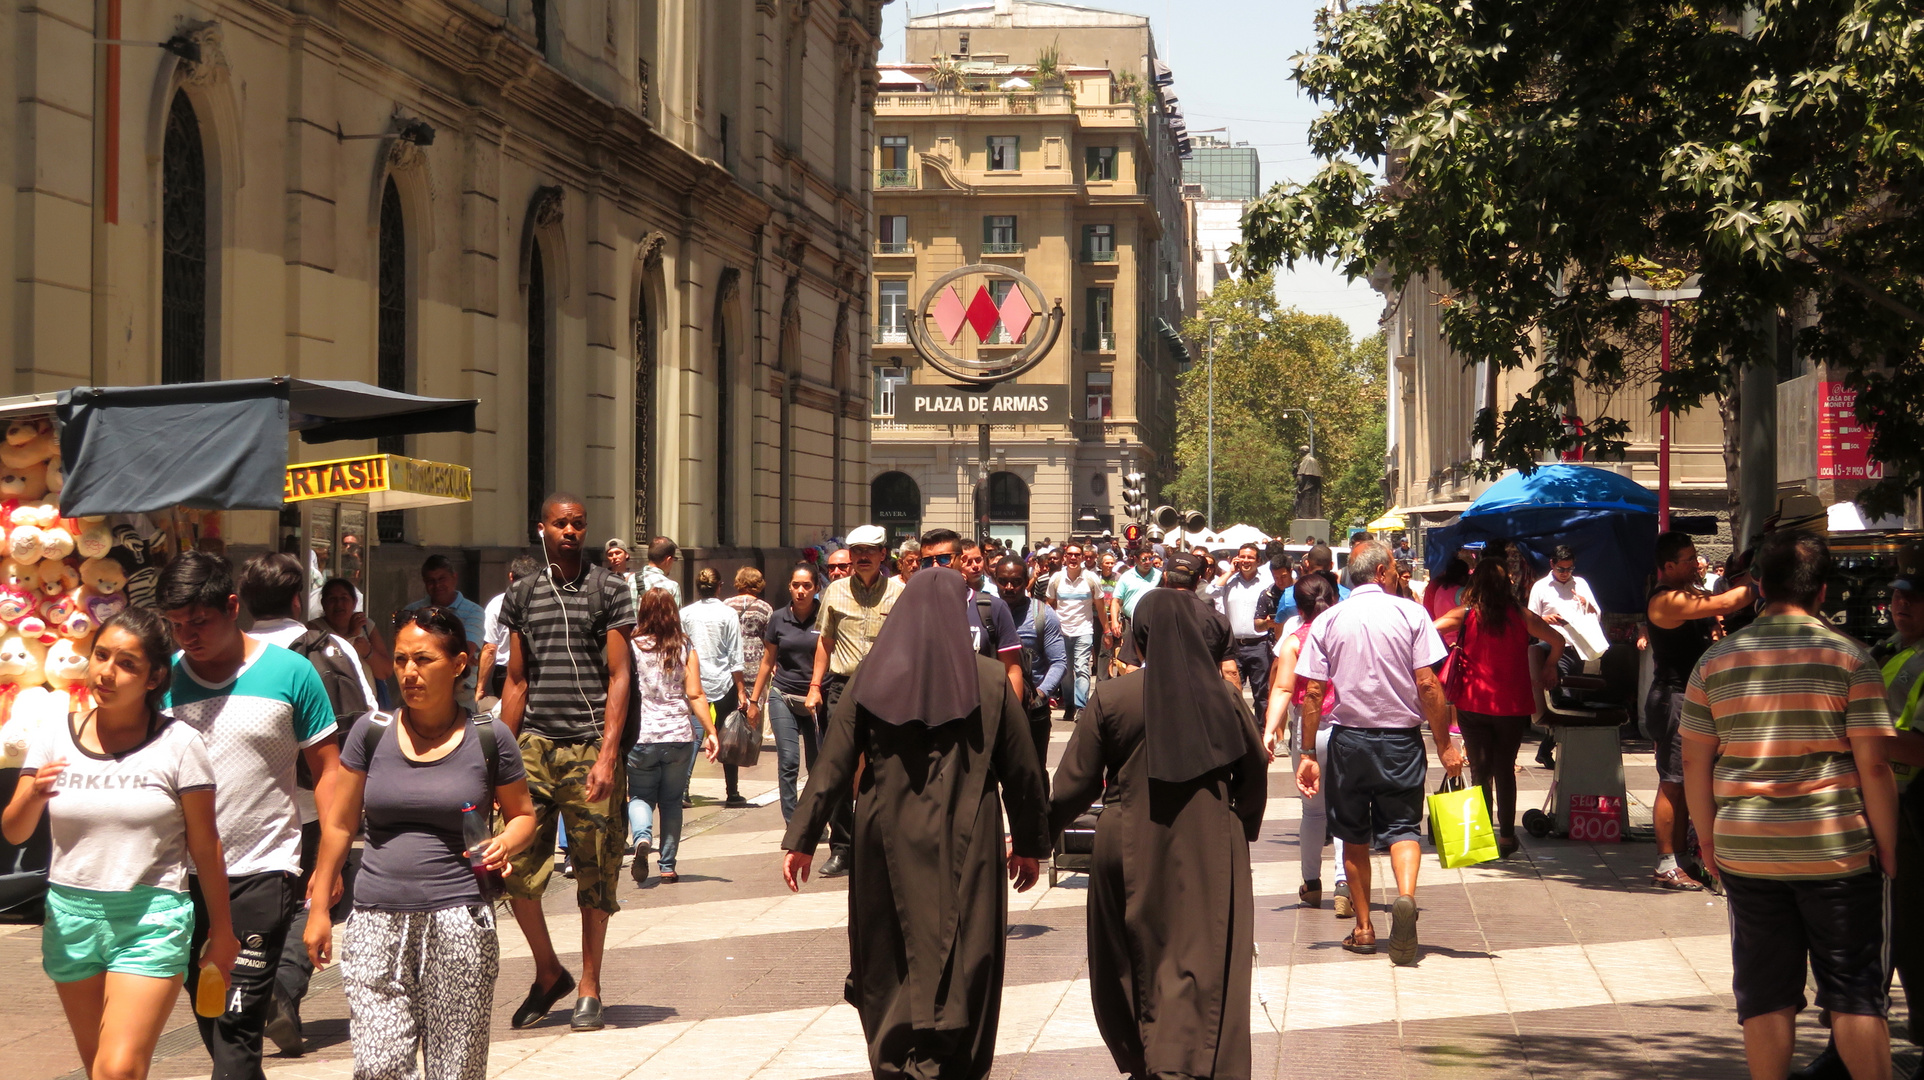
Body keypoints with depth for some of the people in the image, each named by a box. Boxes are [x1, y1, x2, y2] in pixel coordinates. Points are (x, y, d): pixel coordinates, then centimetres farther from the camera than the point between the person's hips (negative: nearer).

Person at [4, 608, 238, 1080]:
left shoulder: (178, 745, -6)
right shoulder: (54, 734, 3)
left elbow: (205, 846, 0)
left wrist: (222, 931, 5)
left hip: (151, 920, -4)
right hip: (71, 916, 4)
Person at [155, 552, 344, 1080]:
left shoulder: (289, 673, -3)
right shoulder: (164, 680, 3)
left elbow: (327, 769, 2)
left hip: (262, 872, -4)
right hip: (183, 872, 4)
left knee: (238, 1022, -10)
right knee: (207, 1013, 12)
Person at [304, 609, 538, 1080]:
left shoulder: (489, 738, 2)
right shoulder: (372, 732, 5)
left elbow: (523, 815, 15)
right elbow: (340, 824, 13)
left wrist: (503, 845, -7)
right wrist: (319, 908, 13)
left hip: (458, 921, -1)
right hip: (376, 922, 1)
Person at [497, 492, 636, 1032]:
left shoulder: (608, 590, 3)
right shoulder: (523, 594, 13)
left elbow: (619, 676, -2)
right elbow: (516, 681, 16)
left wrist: (608, 754, -12)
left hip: (590, 746, -3)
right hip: (535, 744, 3)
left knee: (595, 874, 2)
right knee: (515, 865, -7)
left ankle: (589, 987, 14)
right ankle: (548, 973, 12)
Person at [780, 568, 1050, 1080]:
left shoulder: (871, 677, -3)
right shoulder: (990, 680, -5)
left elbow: (832, 764, -4)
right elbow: (1022, 769, 0)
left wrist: (802, 839, 1)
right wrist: (1029, 843, 12)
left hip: (887, 843, 2)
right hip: (965, 846, -1)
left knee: (890, 961, 15)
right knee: (964, 961, 5)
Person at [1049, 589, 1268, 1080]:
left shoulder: (1110, 698, -8)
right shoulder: (1224, 698, -4)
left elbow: (1075, 782, -4)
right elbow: (1255, 774, 6)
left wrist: (1038, 834, 10)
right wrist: (1242, 830, 23)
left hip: (1132, 853, 0)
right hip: (1208, 855, 0)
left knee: (1132, 963, 17)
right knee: (1201, 965, 0)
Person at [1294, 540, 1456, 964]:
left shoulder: (1328, 622, 1)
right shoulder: (1411, 614, -5)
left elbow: (1313, 693, -2)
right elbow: (1427, 685, -9)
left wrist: (1308, 754, 3)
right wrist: (1444, 745, -2)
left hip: (1348, 739, 2)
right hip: (1401, 739, -1)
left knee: (1355, 835, 14)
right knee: (1402, 826, 4)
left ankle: (1364, 928, 17)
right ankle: (1406, 895, -25)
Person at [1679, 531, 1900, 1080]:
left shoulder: (1716, 661, 3)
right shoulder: (1849, 658, -6)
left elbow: (1695, 762, 5)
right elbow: (1874, 764, -8)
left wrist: (1708, 837, 15)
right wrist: (1886, 847, 1)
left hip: (1746, 850, 3)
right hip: (1838, 850, -3)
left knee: (1766, 994, 9)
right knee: (1857, 993, 5)